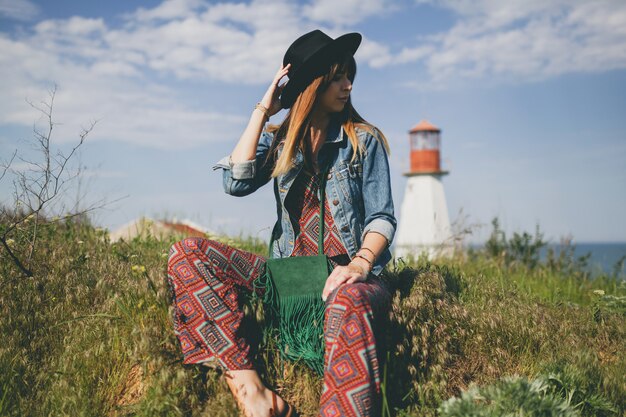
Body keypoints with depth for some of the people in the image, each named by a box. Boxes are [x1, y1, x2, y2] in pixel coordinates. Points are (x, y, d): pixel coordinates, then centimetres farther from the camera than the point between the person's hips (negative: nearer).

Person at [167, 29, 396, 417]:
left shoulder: (364, 140, 5)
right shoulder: (279, 141, 12)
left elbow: (382, 217, -1)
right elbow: (236, 182, -6)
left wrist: (360, 264, -21)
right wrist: (262, 111, -1)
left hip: (348, 276, -3)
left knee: (349, 303, -42)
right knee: (187, 253, -16)